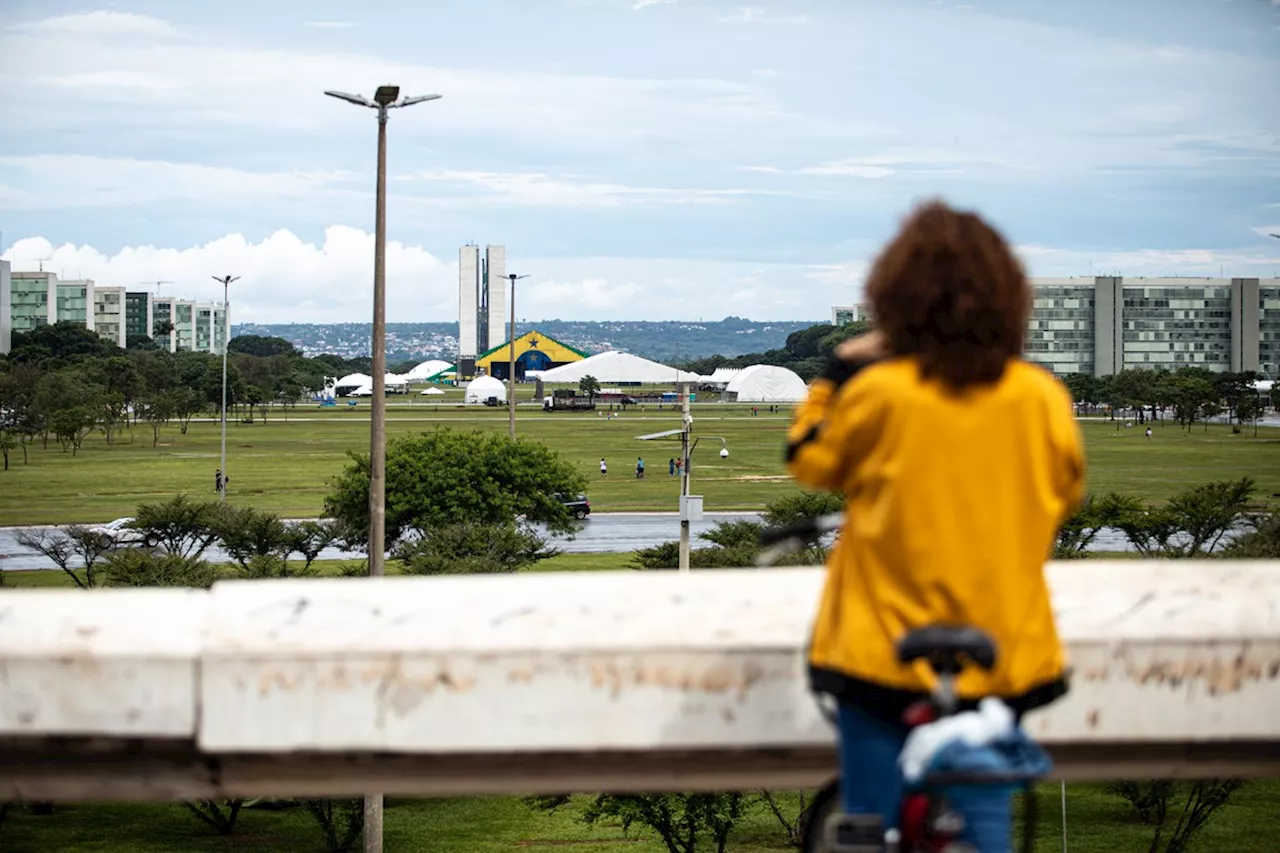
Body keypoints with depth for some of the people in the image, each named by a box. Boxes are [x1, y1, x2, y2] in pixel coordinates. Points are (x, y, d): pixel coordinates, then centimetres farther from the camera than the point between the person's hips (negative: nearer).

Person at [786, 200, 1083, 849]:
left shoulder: (876, 391, -14)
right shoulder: (1042, 397, -6)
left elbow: (809, 460, 4)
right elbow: (1063, 492, 12)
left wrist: (836, 375, 13)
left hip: (885, 655, -3)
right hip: (1003, 658, 3)